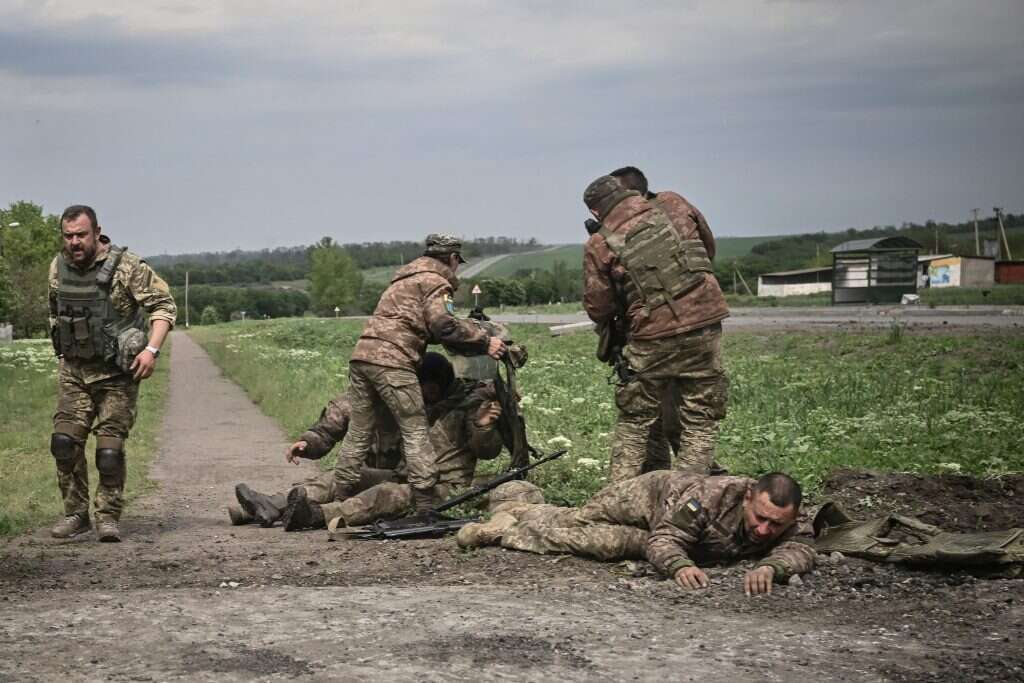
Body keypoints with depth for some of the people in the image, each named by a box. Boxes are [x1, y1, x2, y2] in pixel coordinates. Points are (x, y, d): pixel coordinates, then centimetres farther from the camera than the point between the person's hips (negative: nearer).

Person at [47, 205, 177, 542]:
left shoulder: (126, 267, -15)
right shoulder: (58, 268, 3)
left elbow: (164, 305, -12)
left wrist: (151, 349, -22)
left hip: (115, 373, -5)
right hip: (73, 370, 5)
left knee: (110, 448, -5)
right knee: (65, 442, -3)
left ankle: (108, 517, 7)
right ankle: (75, 514, 10)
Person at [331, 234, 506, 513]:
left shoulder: (404, 278, 30)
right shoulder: (435, 281, 2)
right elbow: (443, 325, -13)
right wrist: (485, 341, -6)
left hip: (361, 355, 8)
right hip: (391, 361, -8)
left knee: (359, 432, 12)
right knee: (416, 431, -3)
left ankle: (340, 500, 13)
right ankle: (427, 505, -6)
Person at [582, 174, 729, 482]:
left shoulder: (599, 245, -1)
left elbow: (598, 309, 3)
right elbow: (706, 250, 20)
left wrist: (611, 322, 23)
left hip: (653, 338, -1)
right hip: (704, 329, 2)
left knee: (635, 422, 14)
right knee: (701, 422, 8)